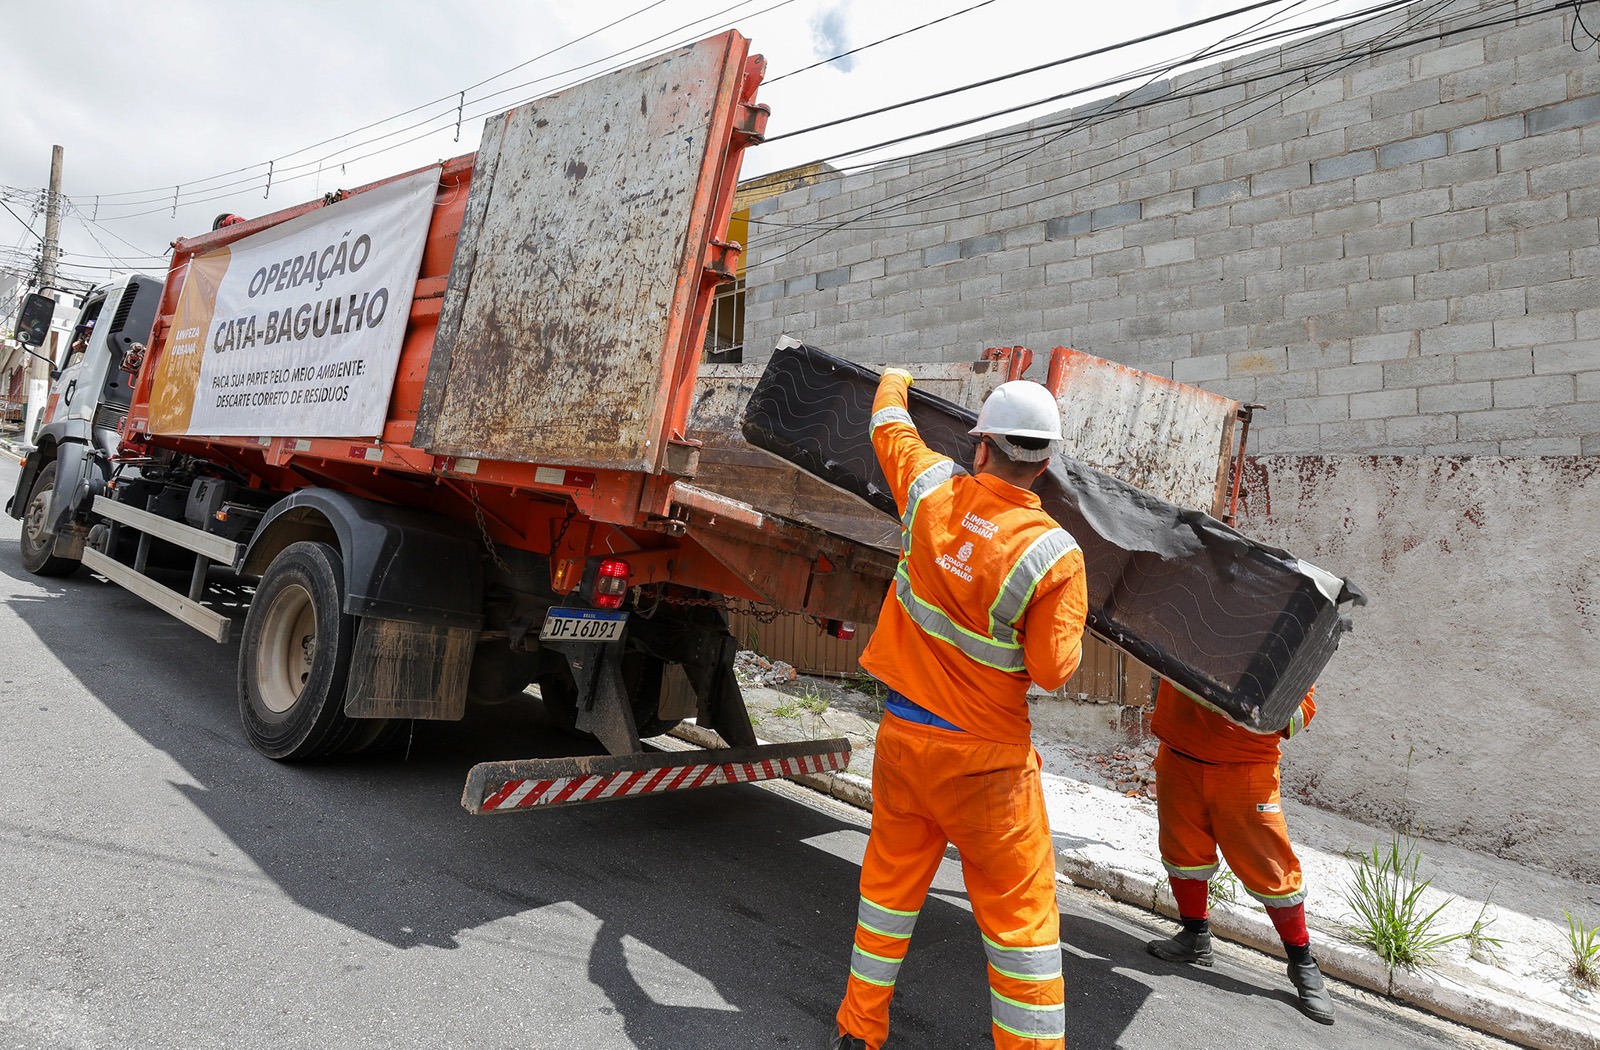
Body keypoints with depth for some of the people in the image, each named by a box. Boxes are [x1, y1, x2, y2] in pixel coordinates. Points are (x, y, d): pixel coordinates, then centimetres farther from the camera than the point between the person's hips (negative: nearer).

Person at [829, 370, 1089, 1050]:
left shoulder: (934, 493, -8)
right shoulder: (1054, 555, -18)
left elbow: (888, 427, 11)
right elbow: (1052, 669, -15)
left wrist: (894, 382, 33)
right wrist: (1072, 629, 6)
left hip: (902, 734, 5)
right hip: (984, 758, -4)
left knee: (891, 881, 20)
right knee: (1019, 909, 9)